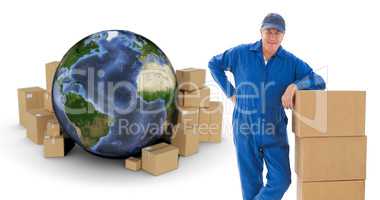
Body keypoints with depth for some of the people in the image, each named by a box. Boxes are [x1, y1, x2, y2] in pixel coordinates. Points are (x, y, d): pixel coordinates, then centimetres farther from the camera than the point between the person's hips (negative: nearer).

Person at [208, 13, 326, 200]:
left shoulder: (292, 62, -4)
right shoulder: (241, 53, -5)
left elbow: (319, 81, -7)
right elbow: (214, 64, 9)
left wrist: (294, 85, -25)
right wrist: (230, 92, 3)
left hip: (275, 131, 1)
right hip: (245, 130, -1)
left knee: (281, 180, -1)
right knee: (251, 182, 10)